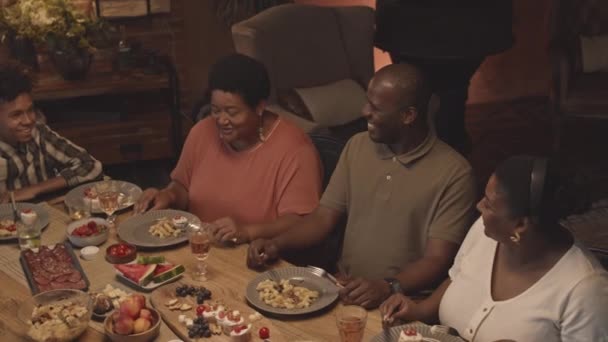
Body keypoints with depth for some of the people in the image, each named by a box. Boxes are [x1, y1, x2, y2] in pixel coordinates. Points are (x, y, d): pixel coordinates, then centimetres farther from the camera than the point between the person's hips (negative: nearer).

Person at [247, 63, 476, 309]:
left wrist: (388, 288, -28)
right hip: (345, 289, 4)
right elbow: (323, 217, 9)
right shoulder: (357, 146, 7)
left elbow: (437, 260, -12)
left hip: (403, 303, -4)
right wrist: (277, 244, -7)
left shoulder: (453, 173, -9)